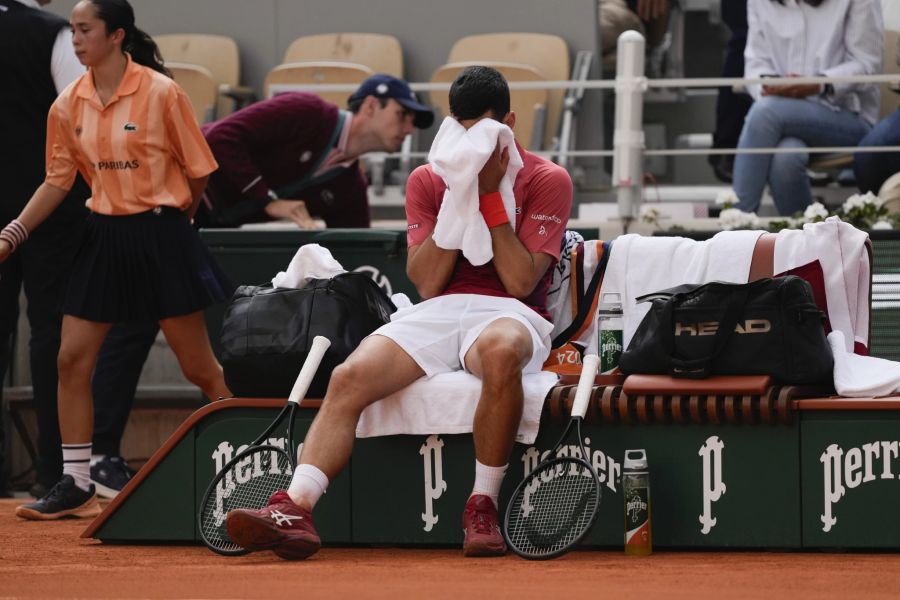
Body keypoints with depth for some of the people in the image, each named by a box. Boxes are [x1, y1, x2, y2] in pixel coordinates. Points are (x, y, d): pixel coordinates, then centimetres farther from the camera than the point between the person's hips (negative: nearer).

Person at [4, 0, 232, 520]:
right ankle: (77, 487, 7)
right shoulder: (69, 105, 3)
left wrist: (169, 219, 3)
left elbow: (198, 170, -4)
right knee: (72, 360, 0)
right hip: (104, 238, 5)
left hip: (160, 236, -5)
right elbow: (58, 181, 10)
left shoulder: (160, 93, -12)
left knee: (200, 367, 1)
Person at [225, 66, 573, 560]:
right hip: (435, 314, 4)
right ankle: (295, 510, -37)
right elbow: (425, 283, 4)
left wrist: (490, 195, -6)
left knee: (501, 351, -42)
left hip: (507, 314, -3)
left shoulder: (547, 180, 6)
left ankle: (482, 510, -31)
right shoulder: (428, 180, 15)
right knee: (349, 377, -25)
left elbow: (521, 282, -5)